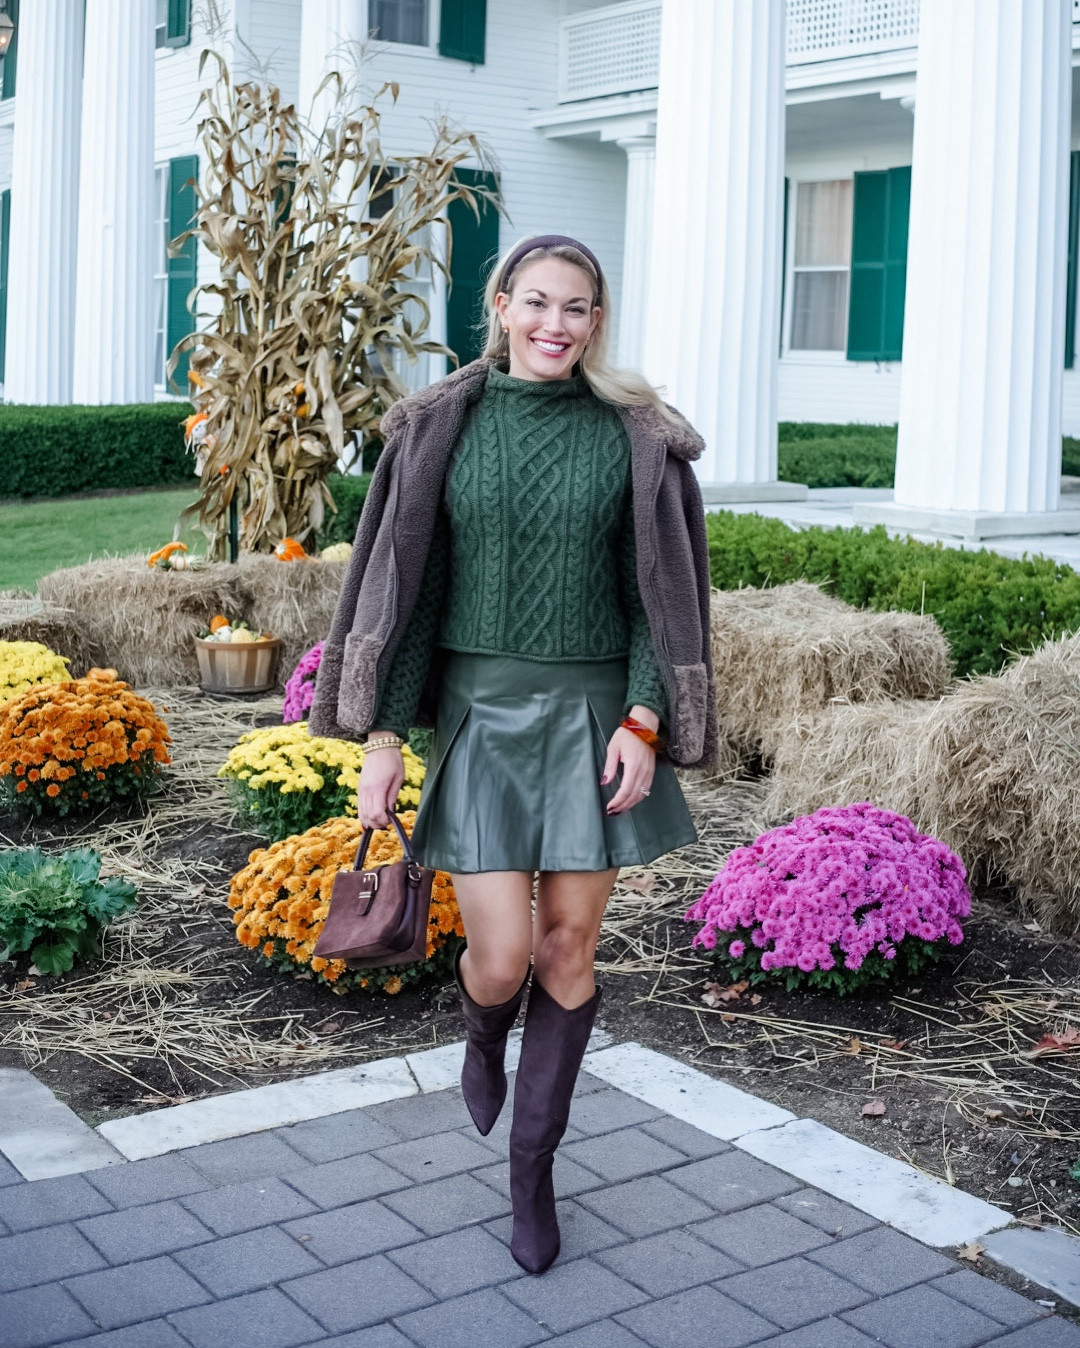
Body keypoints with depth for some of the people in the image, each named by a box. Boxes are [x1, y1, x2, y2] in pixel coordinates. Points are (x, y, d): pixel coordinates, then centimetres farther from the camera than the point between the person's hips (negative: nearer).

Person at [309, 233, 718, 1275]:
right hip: (480, 712, 0)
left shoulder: (632, 437, 1)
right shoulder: (442, 428, 0)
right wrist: (383, 733, -5)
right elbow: (408, 584, 0)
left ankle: (532, 1169, 23)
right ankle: (483, 1033, 34)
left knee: (569, 947, 5)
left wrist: (643, 719, -10)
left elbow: (657, 590, 1)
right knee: (502, 956, -6)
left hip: (590, 713, 1)